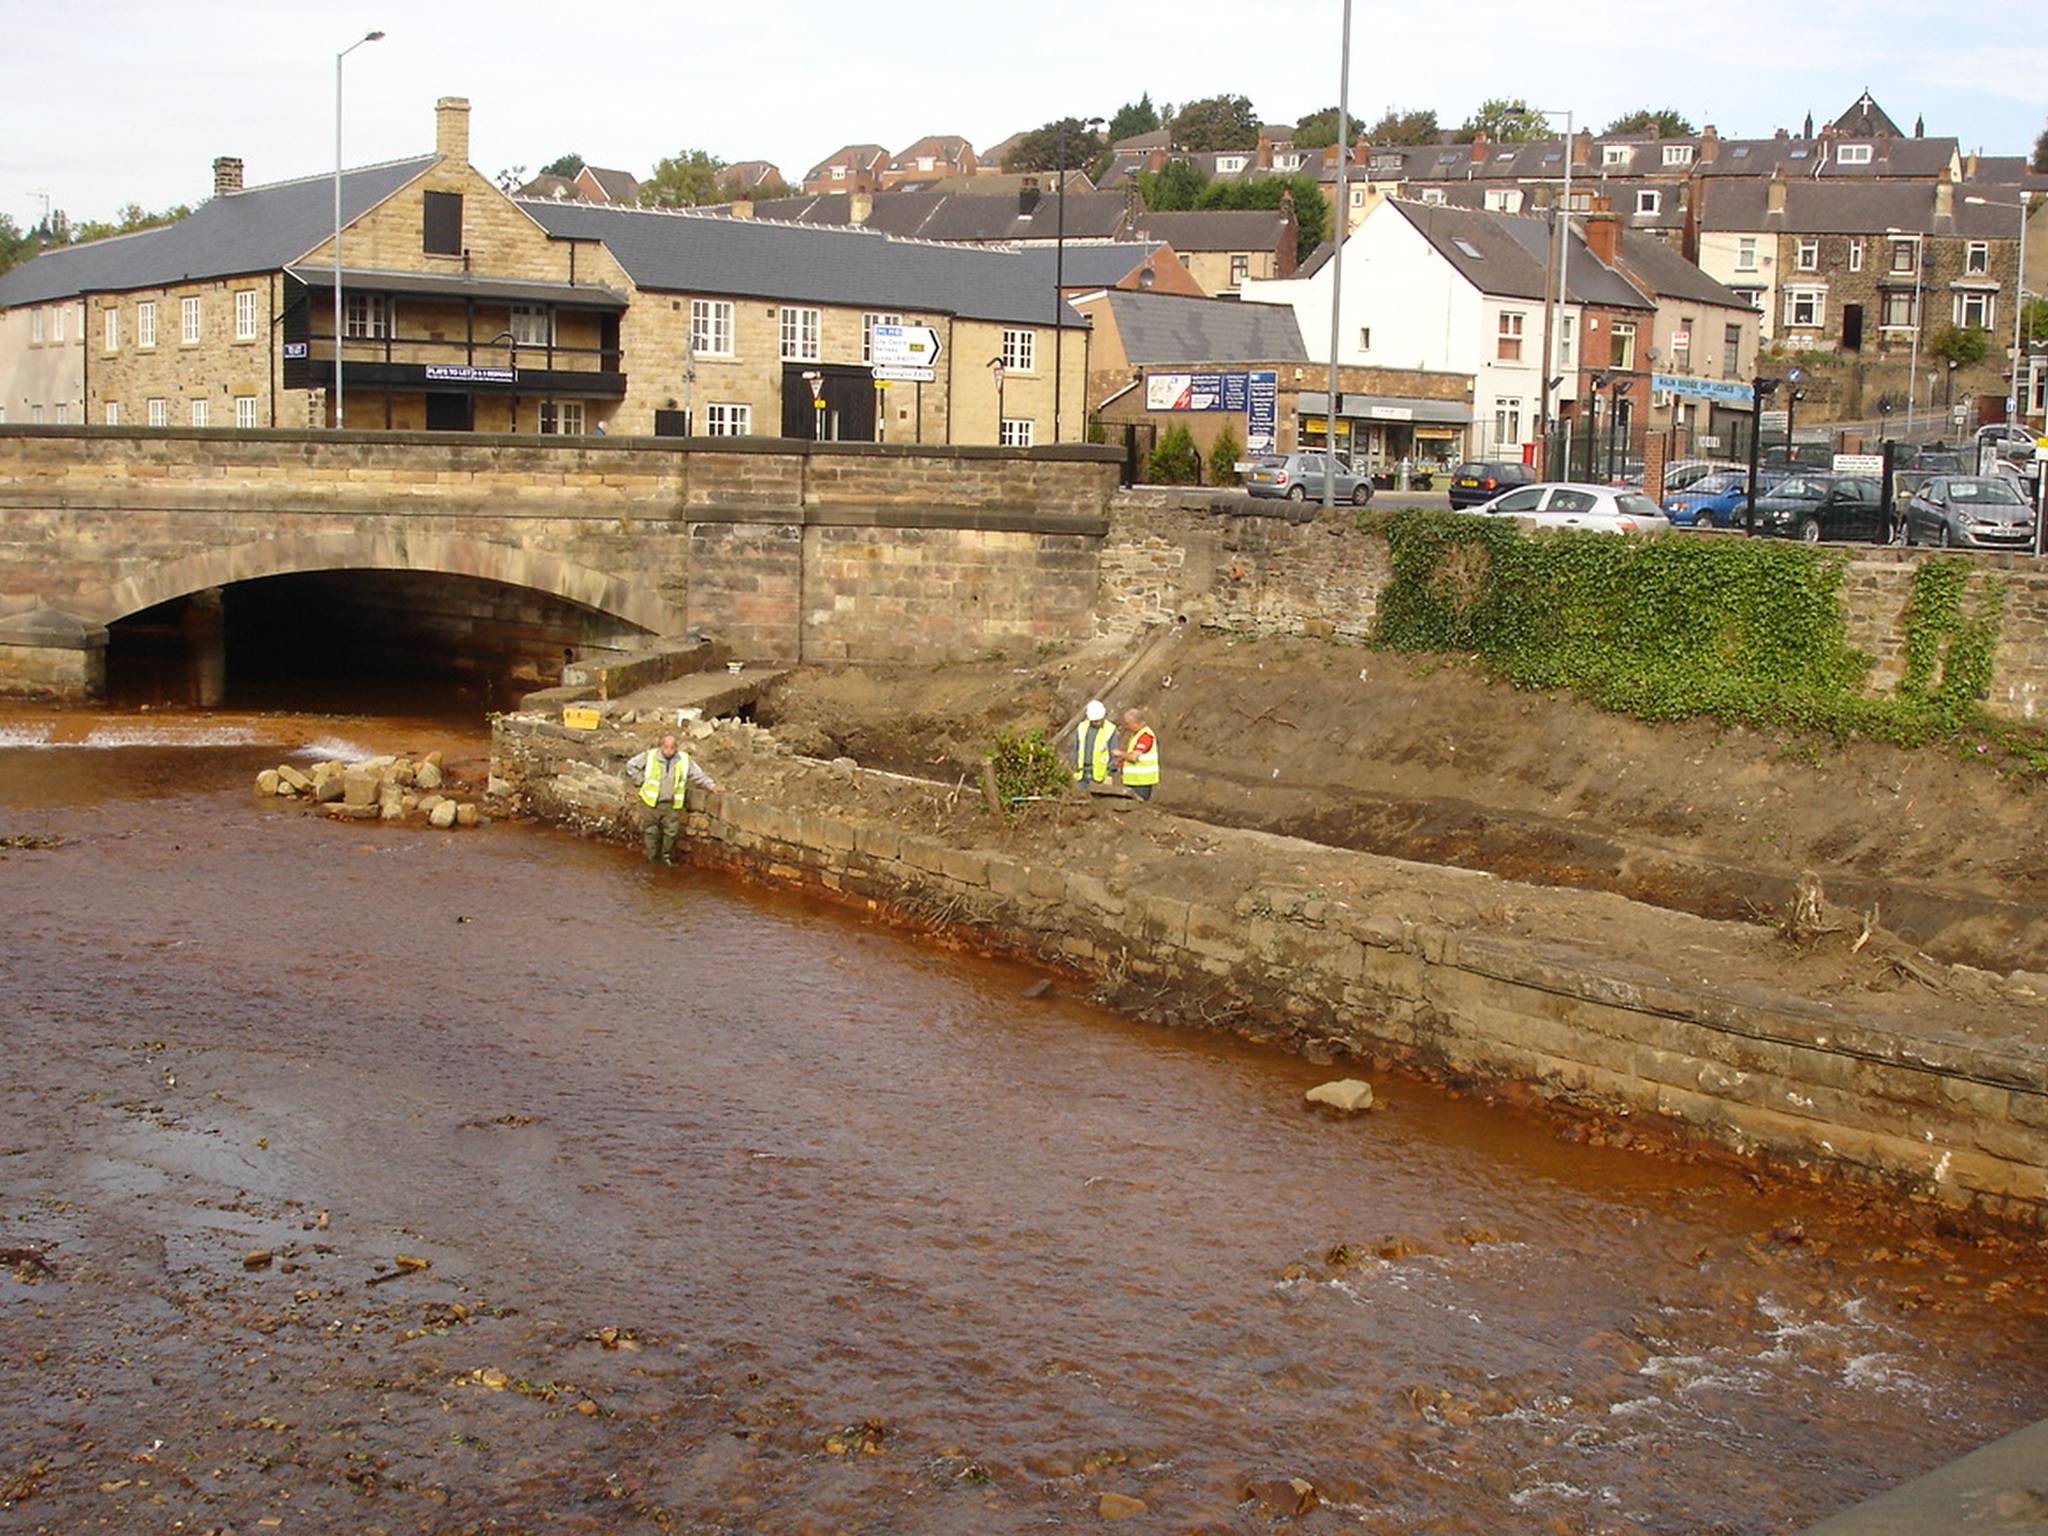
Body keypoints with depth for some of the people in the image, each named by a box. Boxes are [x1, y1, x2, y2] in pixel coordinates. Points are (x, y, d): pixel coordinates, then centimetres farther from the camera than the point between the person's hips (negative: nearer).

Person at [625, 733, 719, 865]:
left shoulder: (683, 759, -2)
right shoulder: (650, 756, -9)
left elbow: (698, 774, 11)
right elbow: (631, 765, 2)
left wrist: (711, 786, 9)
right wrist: (642, 779, -1)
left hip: (671, 804, 2)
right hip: (651, 802, -2)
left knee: (671, 831, 5)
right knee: (651, 832, 7)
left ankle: (666, 856, 26)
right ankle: (651, 860, 20)